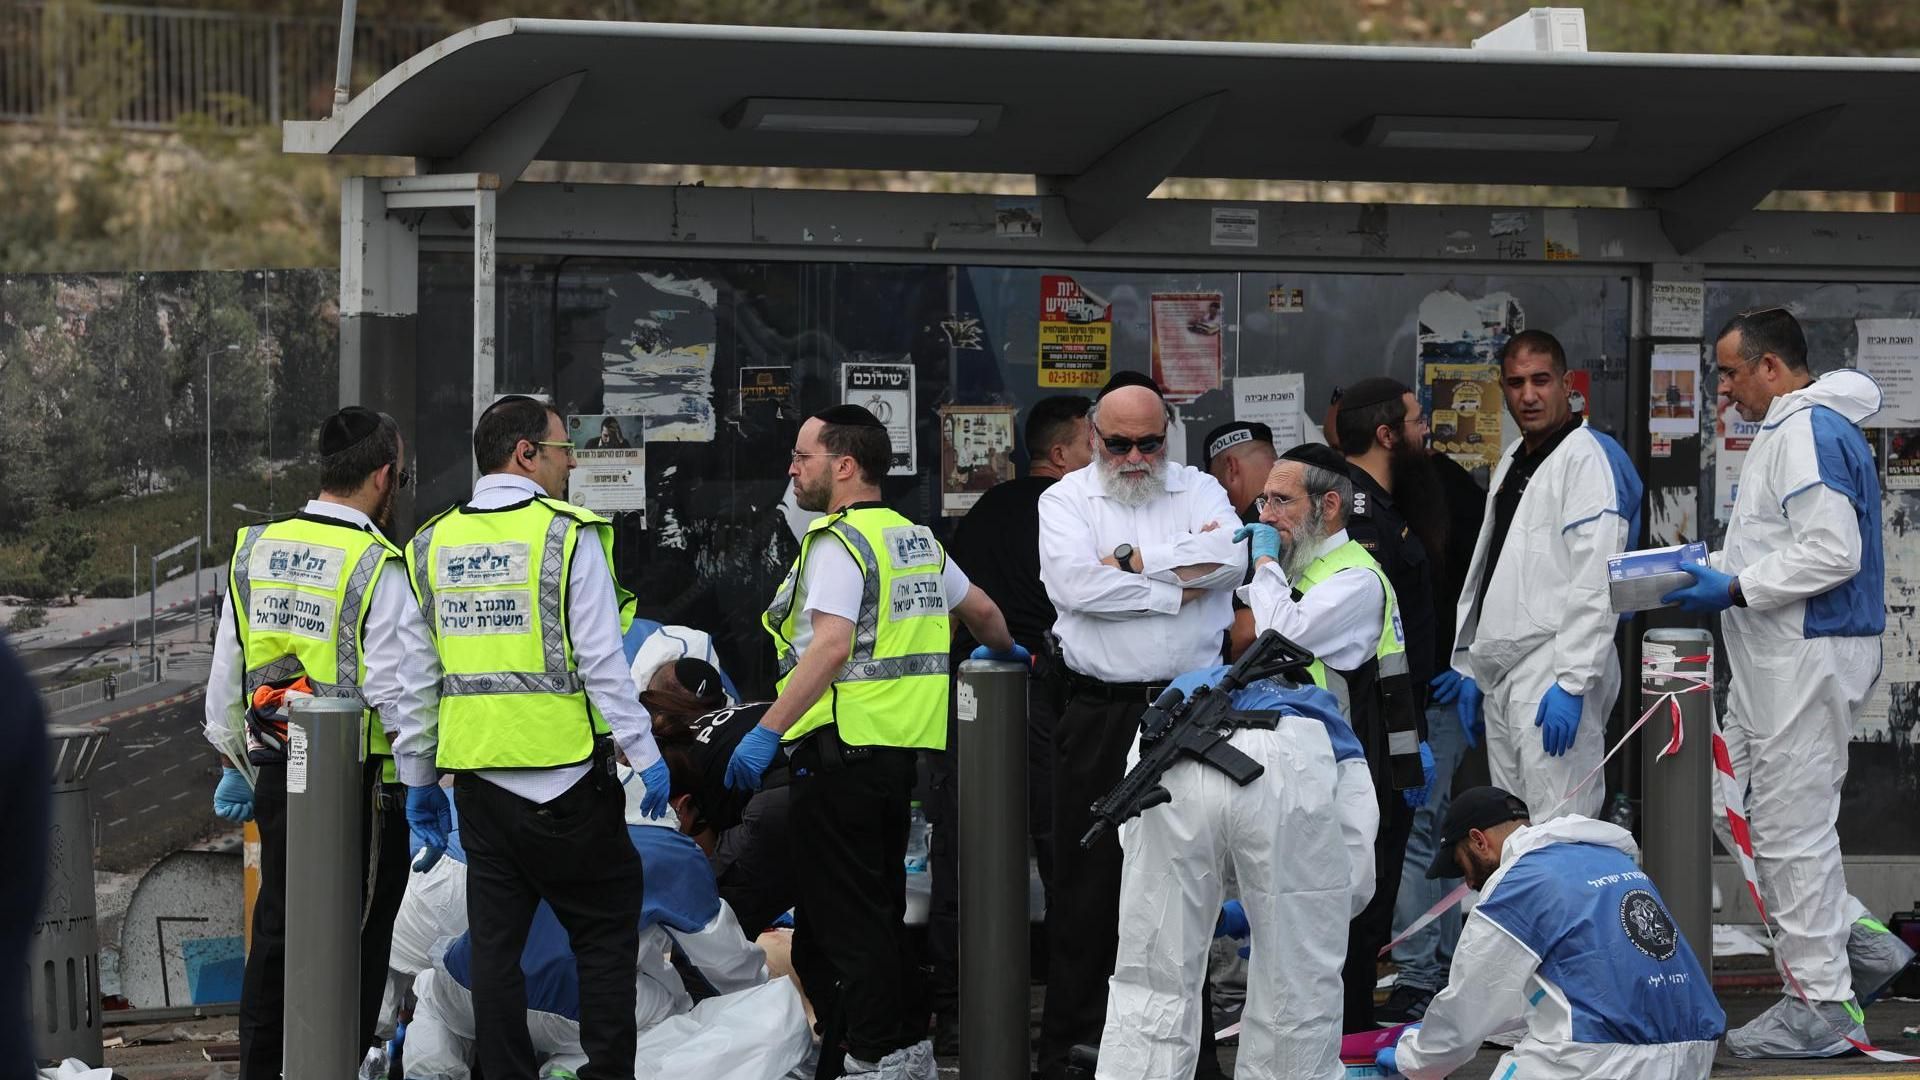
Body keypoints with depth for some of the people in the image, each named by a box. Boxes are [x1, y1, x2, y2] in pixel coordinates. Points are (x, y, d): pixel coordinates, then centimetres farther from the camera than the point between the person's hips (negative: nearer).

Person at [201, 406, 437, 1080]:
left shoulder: (254, 552, 5)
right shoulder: (376, 568, -15)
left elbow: (225, 676, 13)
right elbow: (405, 689, -17)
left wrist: (235, 762, 24)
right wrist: (425, 785, -8)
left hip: (275, 772, 6)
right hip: (361, 781, -6)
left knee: (276, 929, 17)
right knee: (354, 942, 3)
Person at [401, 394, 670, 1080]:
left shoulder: (433, 544, 9)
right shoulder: (568, 534, -8)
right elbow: (601, 663, -12)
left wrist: (418, 780, 18)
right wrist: (645, 755, -7)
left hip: (479, 780, 5)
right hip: (568, 778, -5)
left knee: (495, 942, 9)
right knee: (605, 932, 4)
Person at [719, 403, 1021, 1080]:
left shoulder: (838, 542, -13)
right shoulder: (917, 539, 14)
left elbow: (832, 646, -25)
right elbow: (980, 609, 28)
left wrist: (767, 732, -27)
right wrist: (1003, 649, 50)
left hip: (842, 750, -9)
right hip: (904, 747, 9)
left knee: (844, 920, -4)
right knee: (882, 911, 17)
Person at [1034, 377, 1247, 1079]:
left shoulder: (1197, 490, 11)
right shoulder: (1066, 500, 6)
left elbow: (1230, 559, -9)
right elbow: (1073, 583, -13)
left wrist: (1132, 562, -12)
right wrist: (1177, 588, -9)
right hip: (1101, 714, -2)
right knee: (1088, 882, 0)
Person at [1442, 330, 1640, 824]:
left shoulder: (1587, 458, -9)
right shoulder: (1513, 462, 20)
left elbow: (1595, 584, -17)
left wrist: (1573, 682, -22)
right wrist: (1470, 667, 21)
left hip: (1556, 676, -9)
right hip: (1501, 674, 9)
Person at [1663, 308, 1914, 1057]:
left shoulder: (1811, 433, -16)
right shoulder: (1787, 432, 17)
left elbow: (1832, 553, -24)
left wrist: (1733, 590, -19)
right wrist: (1710, 570, 13)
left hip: (1811, 653, -11)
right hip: (1775, 659, 11)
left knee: (1792, 827, -5)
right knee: (1731, 809, 14)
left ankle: (1821, 1006, 3)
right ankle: (1859, 945, 18)